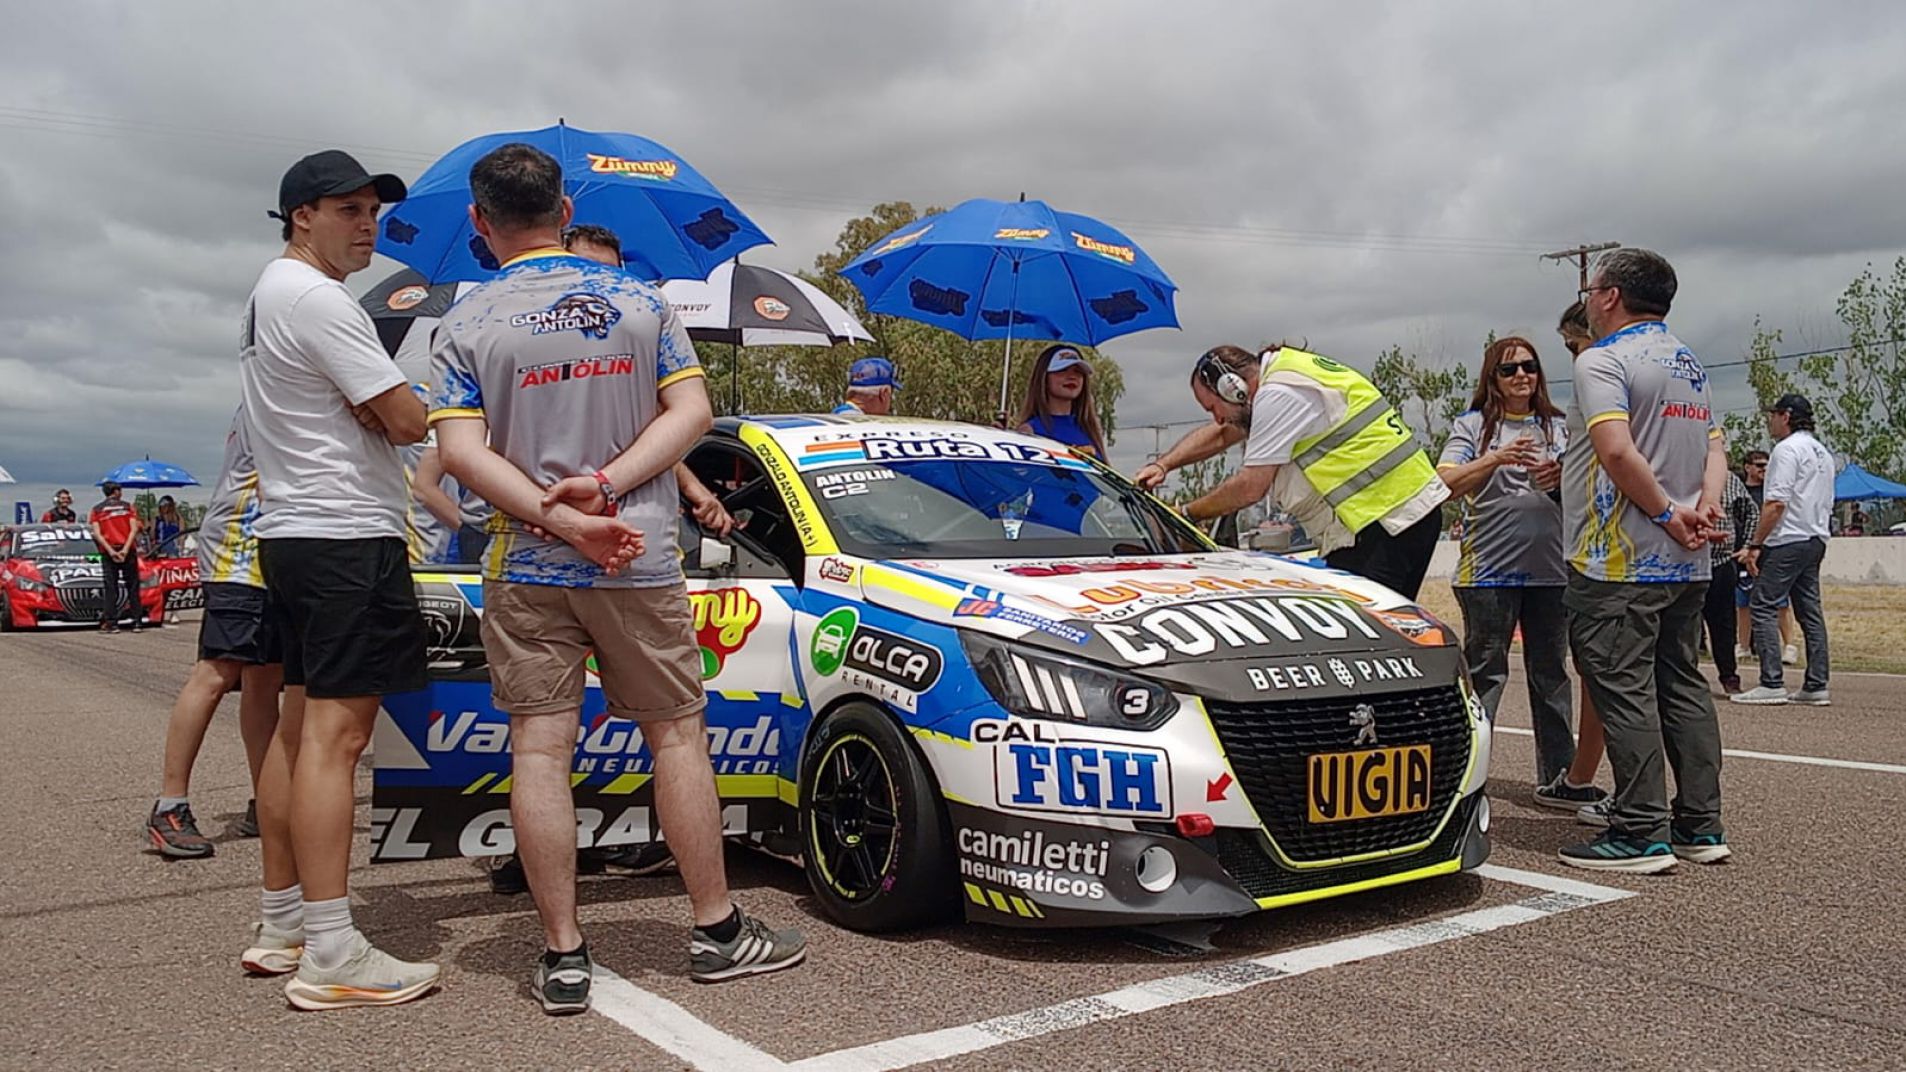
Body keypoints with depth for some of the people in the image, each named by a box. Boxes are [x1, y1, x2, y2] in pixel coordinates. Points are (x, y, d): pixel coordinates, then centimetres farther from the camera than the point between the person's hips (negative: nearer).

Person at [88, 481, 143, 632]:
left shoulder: (96, 510, 8)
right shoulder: (128, 506, 7)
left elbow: (97, 534, -5)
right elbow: (134, 529, -6)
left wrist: (110, 551, -10)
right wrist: (125, 549, -12)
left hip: (108, 551, 0)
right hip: (127, 550, 0)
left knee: (110, 588, 2)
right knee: (132, 586, 5)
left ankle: (110, 622, -3)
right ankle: (137, 621, 2)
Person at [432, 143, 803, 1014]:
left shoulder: (466, 326, 0)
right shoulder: (640, 298, 4)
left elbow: (463, 453, -10)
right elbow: (690, 411, -3)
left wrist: (567, 523, -15)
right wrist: (605, 485, -11)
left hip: (526, 571, 0)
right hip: (642, 561, 1)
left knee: (539, 749, 4)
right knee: (678, 735, 9)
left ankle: (563, 955, 8)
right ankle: (717, 930, 16)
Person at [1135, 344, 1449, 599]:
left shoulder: (1279, 394, -15)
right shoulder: (1284, 373, 17)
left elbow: (1250, 488, -14)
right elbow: (1218, 434, 27)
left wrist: (1186, 513, -2)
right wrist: (1162, 465, 15)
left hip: (1391, 516, -10)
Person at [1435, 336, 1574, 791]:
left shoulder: (1558, 427, 14)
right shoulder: (1473, 425, 3)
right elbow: (1446, 483, -10)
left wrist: (1564, 477, -9)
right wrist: (1496, 459, -23)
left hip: (1551, 569, 4)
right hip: (1489, 570, -4)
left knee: (1551, 672, 10)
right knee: (1484, 672, -1)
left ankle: (1557, 774, 19)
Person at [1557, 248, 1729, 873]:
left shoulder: (1601, 360, -9)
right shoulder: (1690, 365, 20)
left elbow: (1617, 451, -22)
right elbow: (1715, 446, 15)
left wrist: (1668, 513, -13)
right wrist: (1705, 505, -1)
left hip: (1619, 563, -9)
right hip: (1686, 563, 9)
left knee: (1623, 692, -6)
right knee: (1683, 687, 12)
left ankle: (1642, 833, -5)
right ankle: (1702, 827, 17)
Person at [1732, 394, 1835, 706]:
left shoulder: (1787, 449, -9)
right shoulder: (1823, 452, 20)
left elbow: (1776, 503, -17)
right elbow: (1826, 505, 22)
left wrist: (1755, 545, -16)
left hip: (1787, 540, -9)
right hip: (1815, 540, 9)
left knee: (1763, 607, -9)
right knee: (1810, 611, 8)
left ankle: (1772, 684, -14)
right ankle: (1816, 686, 8)